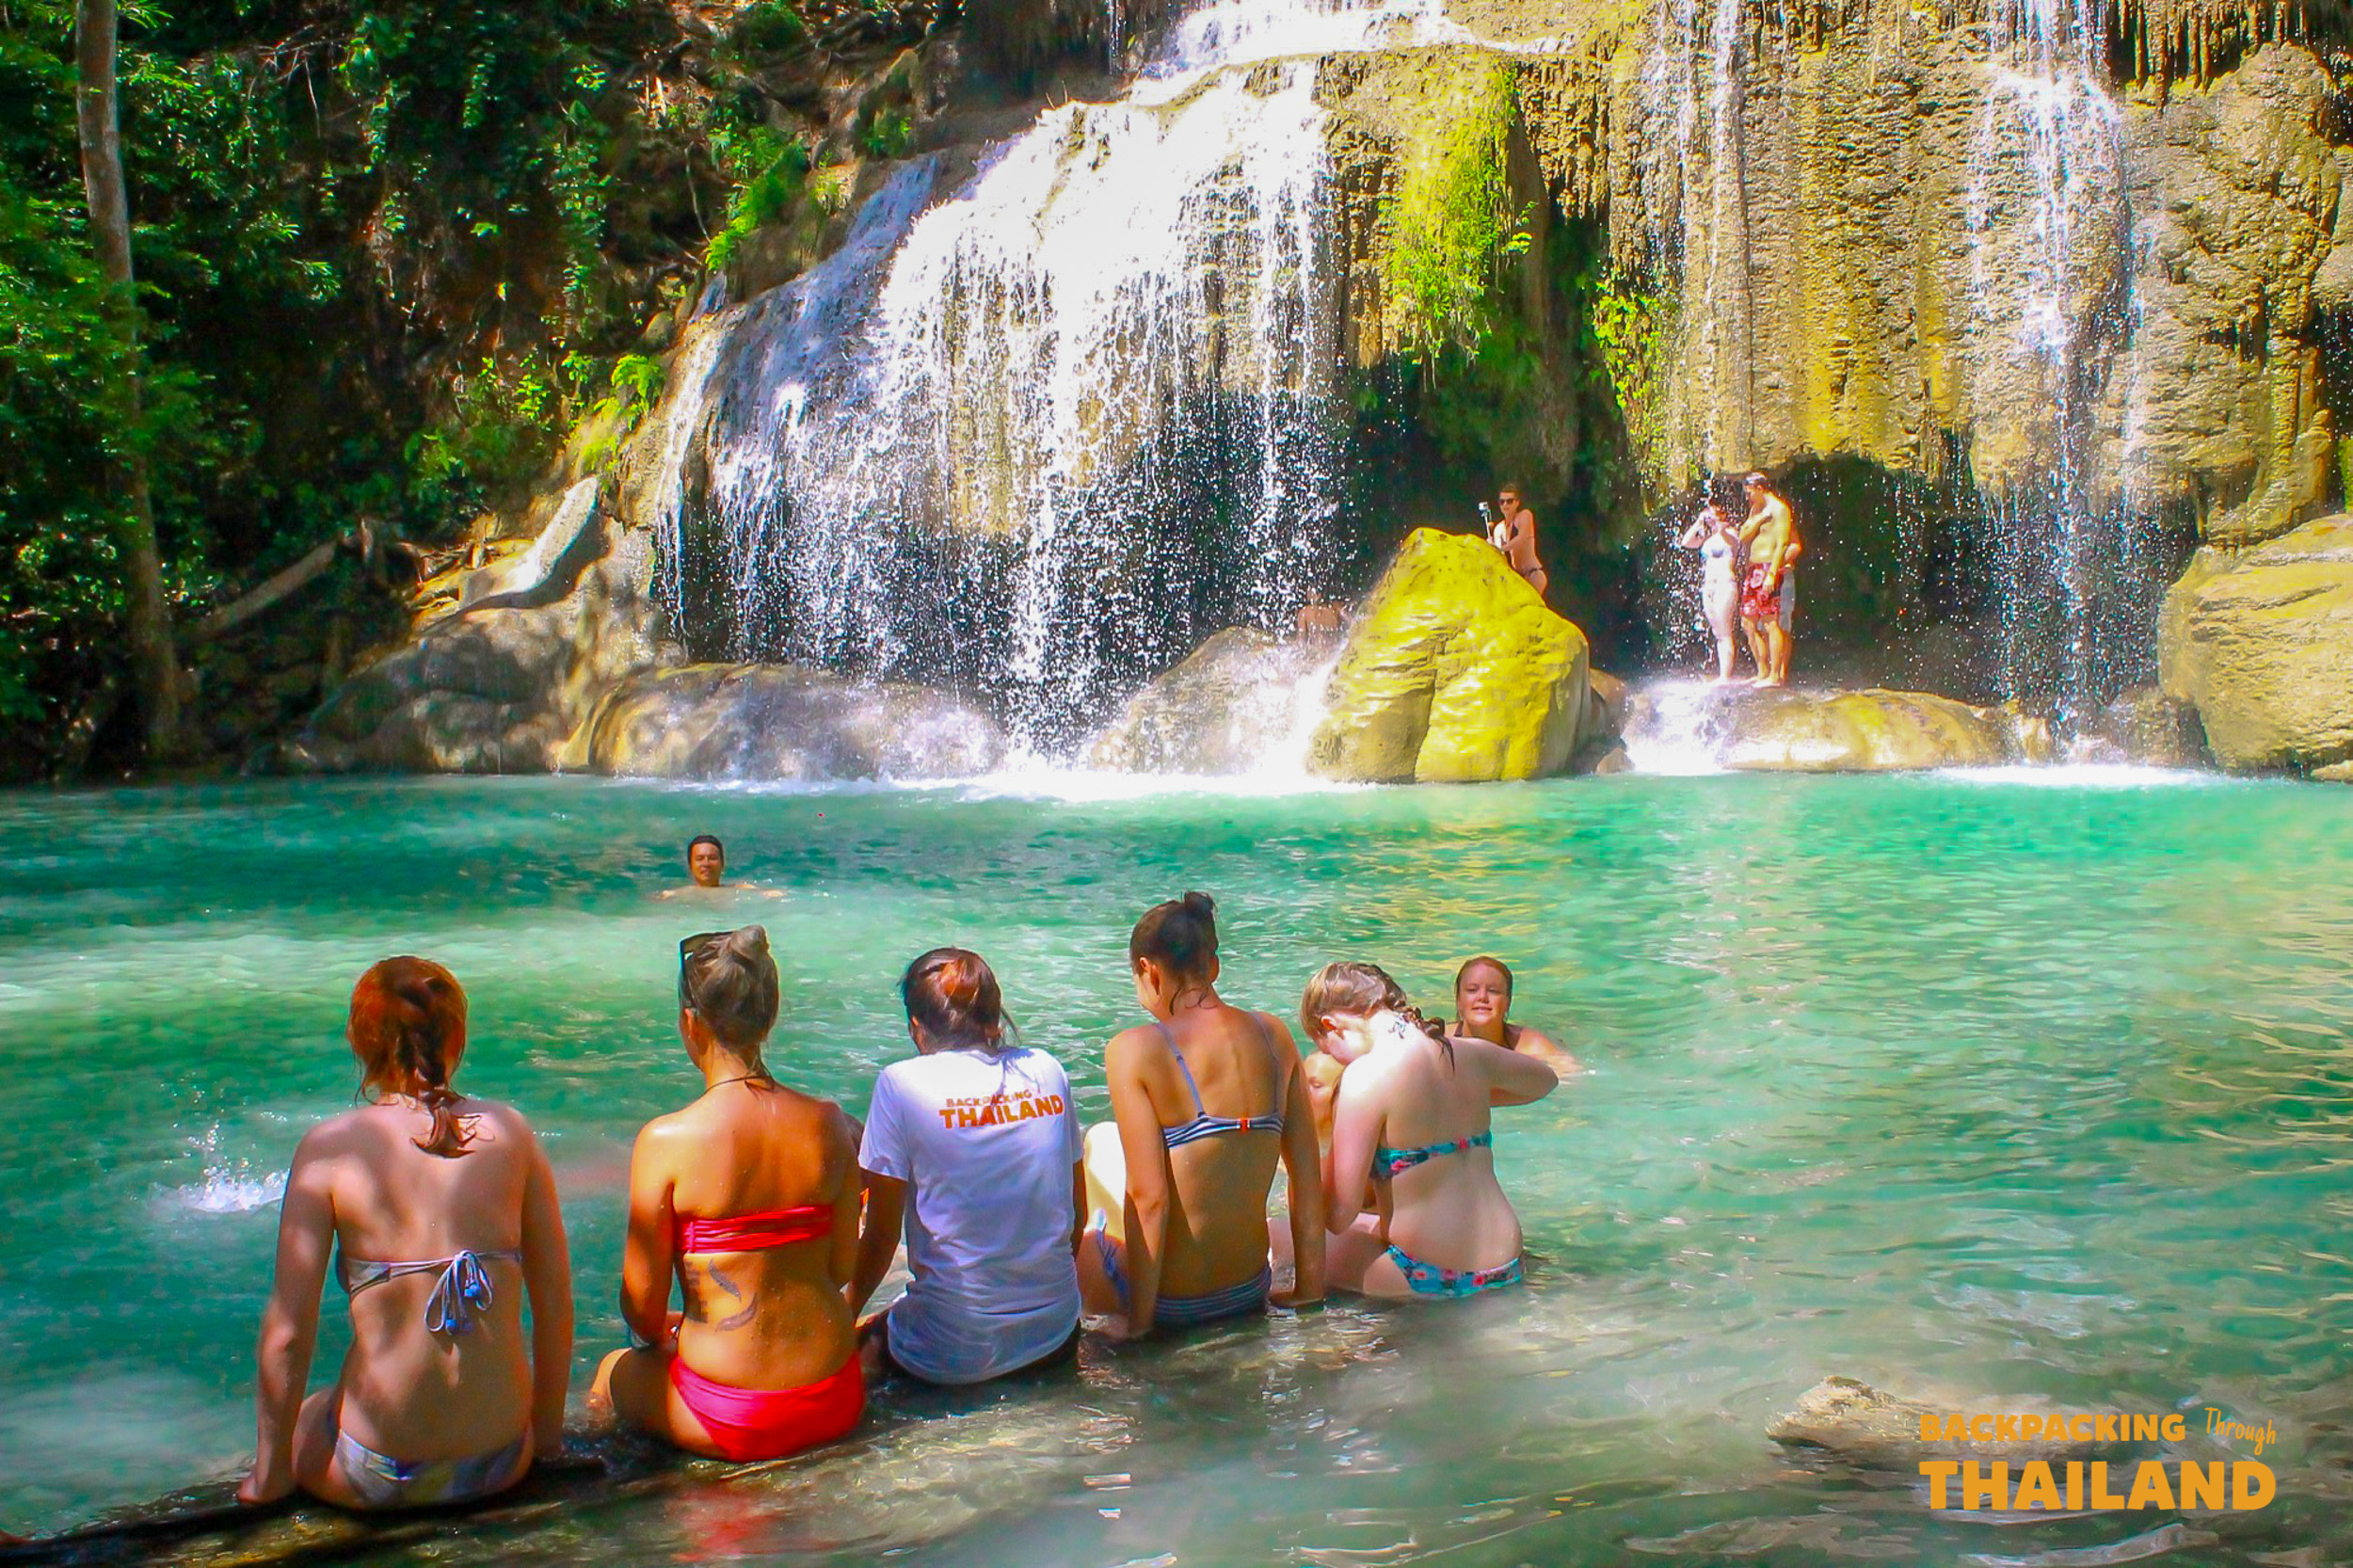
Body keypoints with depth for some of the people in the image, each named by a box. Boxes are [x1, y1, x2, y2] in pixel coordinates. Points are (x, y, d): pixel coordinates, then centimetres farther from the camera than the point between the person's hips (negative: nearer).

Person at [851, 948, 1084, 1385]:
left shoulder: (902, 1083, -9)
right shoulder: (1046, 1070, 3)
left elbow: (881, 1236, -6)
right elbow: (1078, 1207, 10)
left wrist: (848, 1313, 11)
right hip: (1056, 1334, 4)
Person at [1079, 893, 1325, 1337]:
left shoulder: (1134, 1050, -18)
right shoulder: (1273, 1036, -2)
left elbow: (1148, 1196, -21)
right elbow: (1308, 1174, -1)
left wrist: (1138, 1322, -12)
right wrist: (1308, 1289, 8)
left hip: (1172, 1305, -5)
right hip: (1250, 1295, 6)